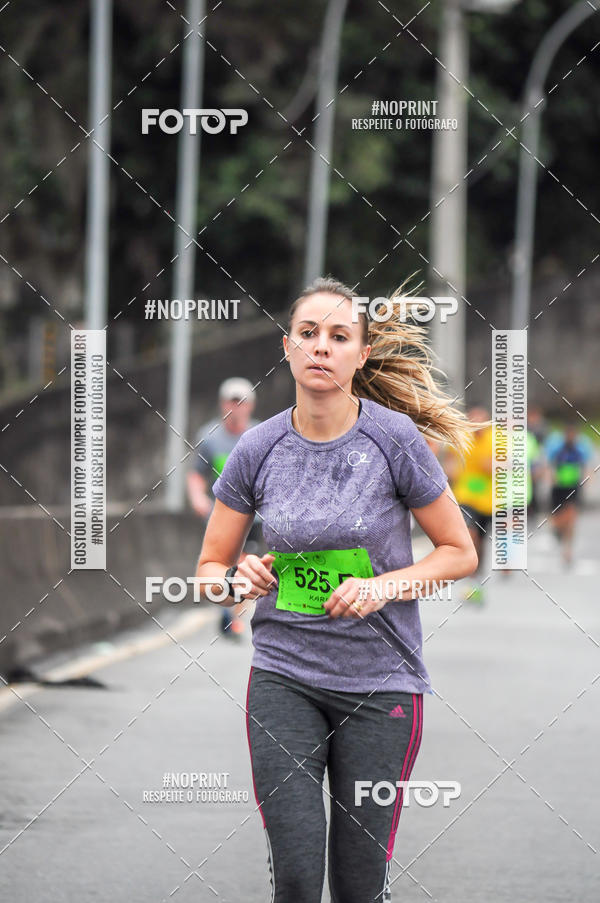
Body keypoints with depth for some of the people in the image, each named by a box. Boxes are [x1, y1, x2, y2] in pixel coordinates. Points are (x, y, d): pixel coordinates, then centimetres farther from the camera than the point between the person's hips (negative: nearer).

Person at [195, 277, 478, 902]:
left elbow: (459, 553, 2)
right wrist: (239, 580, -14)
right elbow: (210, 566, 9)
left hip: (381, 681, -1)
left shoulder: (394, 439, -7)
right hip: (284, 679, 1)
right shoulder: (258, 449, -1)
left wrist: (383, 587, -14)